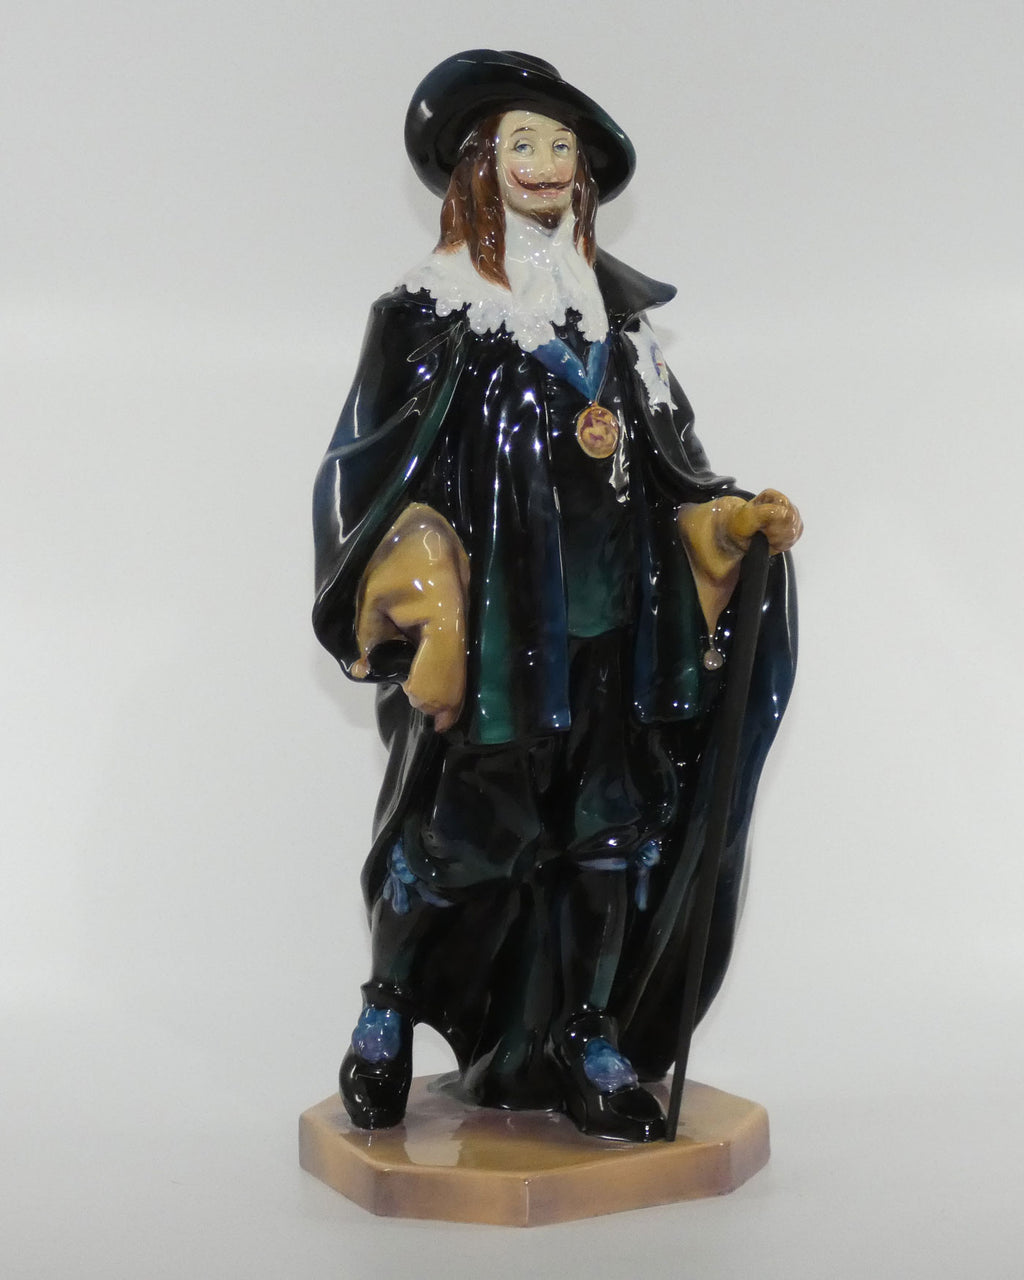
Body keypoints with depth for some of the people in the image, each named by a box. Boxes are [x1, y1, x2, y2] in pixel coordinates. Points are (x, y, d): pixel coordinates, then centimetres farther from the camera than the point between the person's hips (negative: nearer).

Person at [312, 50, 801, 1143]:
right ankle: (386, 1021, 21)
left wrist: (739, 518, 1)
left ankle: (590, 1045, 16)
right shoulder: (429, 312, -1)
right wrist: (425, 601, -15)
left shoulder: (611, 311, 13)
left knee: (608, 827, 4)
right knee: (456, 826, 0)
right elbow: (380, 476, -5)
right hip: (490, 622, -4)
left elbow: (663, 462, 16)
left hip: (604, 620, 5)